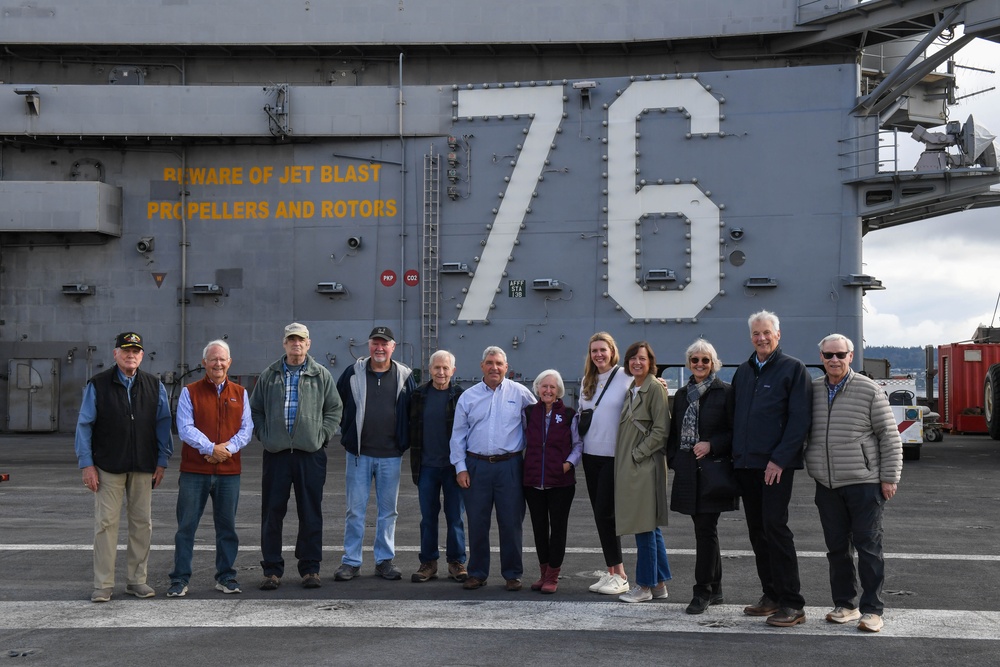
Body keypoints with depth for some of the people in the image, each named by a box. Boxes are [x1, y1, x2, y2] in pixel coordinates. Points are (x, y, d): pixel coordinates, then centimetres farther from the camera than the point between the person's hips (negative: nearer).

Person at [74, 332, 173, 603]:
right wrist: (87, 464, -5)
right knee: (106, 523, -2)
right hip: (108, 466, -2)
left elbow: (163, 425, 9)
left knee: (142, 523, 6)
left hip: (143, 467, 2)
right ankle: (103, 585, 4)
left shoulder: (154, 386, 8)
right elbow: (84, 425, 1)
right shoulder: (97, 385, 1)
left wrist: (162, 462, 3)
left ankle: (137, 580, 17)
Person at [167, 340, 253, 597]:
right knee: (186, 526, 1)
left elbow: (246, 428, 4)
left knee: (227, 526, 8)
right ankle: (180, 579, 8)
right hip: (194, 470, -2)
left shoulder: (240, 393, 10)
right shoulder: (190, 392, 3)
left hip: (229, 472, 2)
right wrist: (211, 448, -17)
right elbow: (185, 428, -7)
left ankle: (226, 576, 19)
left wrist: (228, 447, -13)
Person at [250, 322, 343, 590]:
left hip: (311, 453, -1)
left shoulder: (321, 375, 6)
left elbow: (334, 409, 10)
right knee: (272, 513, 3)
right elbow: (255, 409, 15)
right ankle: (272, 570, 12)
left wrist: (322, 435, -1)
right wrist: (264, 436, 3)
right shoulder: (269, 375, 9)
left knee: (311, 514, 3)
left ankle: (310, 568, 14)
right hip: (276, 453, 1)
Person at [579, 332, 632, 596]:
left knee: (605, 514, -8)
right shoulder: (587, 381, 14)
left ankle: (620, 575, 2)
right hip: (591, 455, 7)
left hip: (614, 456, -7)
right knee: (601, 515, 9)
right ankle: (611, 572, 17)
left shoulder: (625, 377, -7)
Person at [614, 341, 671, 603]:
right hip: (628, 465, 9)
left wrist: (638, 453, -14)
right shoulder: (631, 389, 16)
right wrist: (624, 458, 12)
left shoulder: (655, 388, -10)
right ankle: (659, 582, 21)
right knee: (649, 526, 13)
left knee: (645, 525, -3)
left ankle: (645, 585, 5)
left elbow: (661, 429, -15)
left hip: (645, 464, -9)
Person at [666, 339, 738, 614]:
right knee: (704, 529, 11)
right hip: (688, 470, 6)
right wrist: (673, 459, 8)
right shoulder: (682, 395, 15)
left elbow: (736, 431, -6)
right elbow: (673, 432, 20)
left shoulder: (725, 392, -4)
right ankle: (715, 590, 20)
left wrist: (712, 445, -16)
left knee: (706, 530, -7)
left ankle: (703, 591, 0)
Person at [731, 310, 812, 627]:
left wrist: (779, 459, -17)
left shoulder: (793, 369, -4)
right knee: (757, 530, 9)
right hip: (746, 464, 7)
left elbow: (800, 419, -11)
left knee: (775, 527, -11)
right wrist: (736, 455, 9)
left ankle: (792, 604, -5)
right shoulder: (743, 371, 16)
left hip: (776, 464, -7)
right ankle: (771, 595, 20)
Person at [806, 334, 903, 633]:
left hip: (864, 483, -4)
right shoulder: (812, 390, 8)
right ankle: (845, 605, 21)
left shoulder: (869, 390, -4)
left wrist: (889, 477, -6)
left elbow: (889, 436, -3)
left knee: (868, 546, -1)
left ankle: (871, 610, 7)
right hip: (827, 485, 4)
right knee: (836, 547, 9)